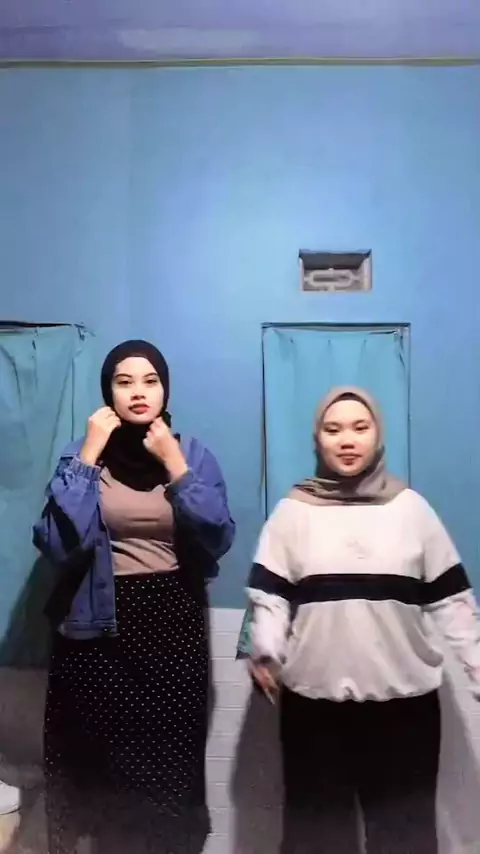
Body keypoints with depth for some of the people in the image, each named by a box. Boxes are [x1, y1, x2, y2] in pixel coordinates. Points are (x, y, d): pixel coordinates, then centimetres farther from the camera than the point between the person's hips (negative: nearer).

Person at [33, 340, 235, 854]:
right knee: (101, 759, 7)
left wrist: (174, 463, -13)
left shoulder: (193, 454, 3)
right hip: (99, 624, 0)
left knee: (170, 756, 6)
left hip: (173, 621, 1)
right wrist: (89, 454, -15)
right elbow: (56, 542, -15)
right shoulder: (83, 455, 0)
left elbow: (218, 539, -10)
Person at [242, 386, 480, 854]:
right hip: (313, 699, 0)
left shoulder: (411, 507, 4)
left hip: (404, 698, 1)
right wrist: (264, 652, -19)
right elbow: (268, 592, -3)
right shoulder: (293, 510, 2)